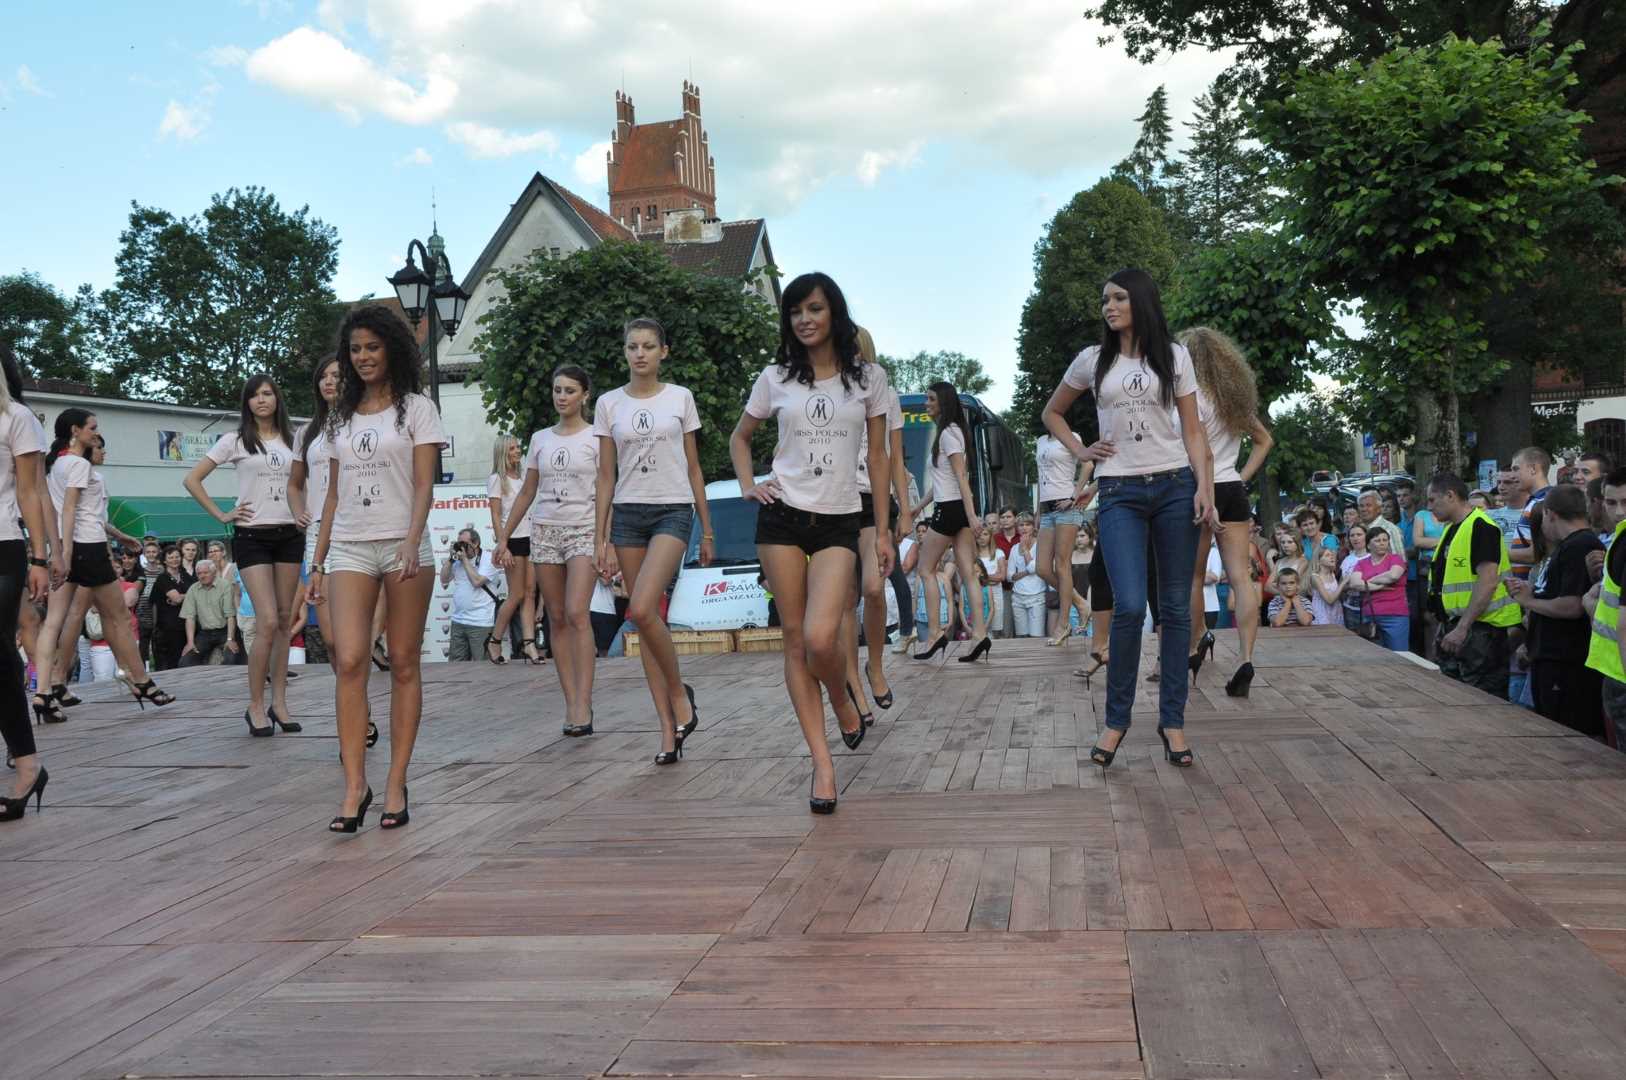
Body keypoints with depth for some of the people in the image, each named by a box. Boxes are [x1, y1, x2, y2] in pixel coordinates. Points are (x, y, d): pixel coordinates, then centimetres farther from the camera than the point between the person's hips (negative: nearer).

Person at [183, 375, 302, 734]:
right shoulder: (235, 441, 1)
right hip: (252, 536, -4)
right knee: (269, 623, -13)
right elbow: (192, 480, 2)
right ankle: (255, 706, -2)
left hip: (289, 534, 4)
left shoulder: (292, 440, 11)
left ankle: (279, 702, 12)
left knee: (285, 620, 5)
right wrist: (221, 515, -4)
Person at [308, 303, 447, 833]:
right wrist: (318, 562, 12)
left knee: (404, 664, 0)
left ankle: (396, 784, 5)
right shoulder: (341, 416, 16)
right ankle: (354, 786, -10)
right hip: (349, 548, 3)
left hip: (404, 548, -3)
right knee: (349, 660, -11)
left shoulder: (416, 408, 4)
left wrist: (412, 545, -20)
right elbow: (334, 494, 18)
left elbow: (424, 485, -6)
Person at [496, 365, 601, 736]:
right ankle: (571, 704, 6)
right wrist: (504, 537, 12)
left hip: (584, 531, -5)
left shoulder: (596, 438, 0)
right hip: (544, 531, 5)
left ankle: (583, 704, -20)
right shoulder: (540, 439, 12)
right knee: (557, 619, 3)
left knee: (577, 613, -18)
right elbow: (527, 492, 16)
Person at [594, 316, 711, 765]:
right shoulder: (609, 404, 7)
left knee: (642, 610, -22)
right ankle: (669, 728, 7)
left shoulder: (680, 398, 4)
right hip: (628, 514, 3)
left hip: (673, 510, -3)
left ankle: (678, 693, 1)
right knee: (645, 621, 2)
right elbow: (605, 476, 8)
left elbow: (693, 468, 8)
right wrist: (600, 538, 3)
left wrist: (707, 530, 7)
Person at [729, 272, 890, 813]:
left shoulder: (868, 377, 4)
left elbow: (879, 458, 8)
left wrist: (884, 531, 5)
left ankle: (843, 700, 16)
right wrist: (748, 484, 2)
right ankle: (822, 761, 6)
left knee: (820, 638, -18)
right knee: (795, 639, 0)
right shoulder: (776, 378, 6)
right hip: (783, 518, 2)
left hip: (838, 523, -2)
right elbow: (739, 437, 20)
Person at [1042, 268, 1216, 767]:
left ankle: (1172, 720, 11)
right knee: (1130, 606, -13)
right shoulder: (1094, 360, 9)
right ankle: (1117, 718, 2)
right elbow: (1052, 413, 22)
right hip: (1119, 492, -1)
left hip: (1174, 486, 1)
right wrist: (1079, 451, 7)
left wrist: (1204, 489, -6)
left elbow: (1193, 431, 5)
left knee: (1176, 606, 2)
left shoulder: (1174, 356, 7)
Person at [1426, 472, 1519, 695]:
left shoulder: (1481, 527, -15)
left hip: (1480, 629, -10)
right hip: (1456, 627, 10)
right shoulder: (1452, 528, 15)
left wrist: (1462, 628, -25)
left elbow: (1487, 582, -23)